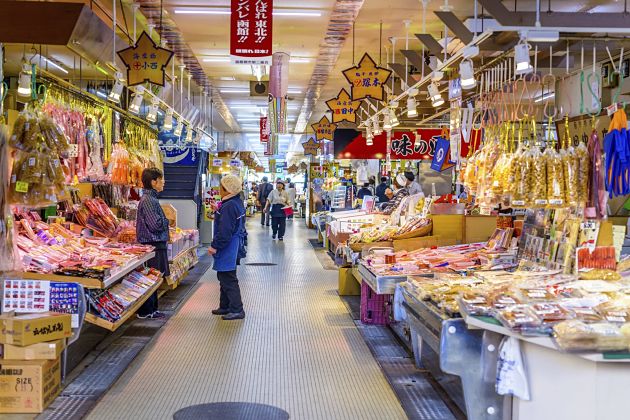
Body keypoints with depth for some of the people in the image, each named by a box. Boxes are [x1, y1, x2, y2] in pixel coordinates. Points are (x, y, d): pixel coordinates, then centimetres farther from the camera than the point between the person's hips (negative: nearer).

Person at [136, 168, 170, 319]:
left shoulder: (151, 198, 15)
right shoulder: (148, 200, -17)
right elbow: (156, 224, -22)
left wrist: (163, 221, 7)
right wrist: (167, 220, -5)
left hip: (155, 244, 10)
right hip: (152, 245, -10)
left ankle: (151, 309, 22)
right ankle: (145, 311, 3)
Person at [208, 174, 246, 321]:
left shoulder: (229, 206, -22)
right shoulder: (237, 203, 11)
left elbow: (225, 231, -25)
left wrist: (215, 246, -19)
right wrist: (217, 212, 21)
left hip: (228, 248, -11)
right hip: (234, 246, 11)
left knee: (228, 279, -5)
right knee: (224, 277, 19)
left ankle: (237, 310, -2)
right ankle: (225, 306, 28)